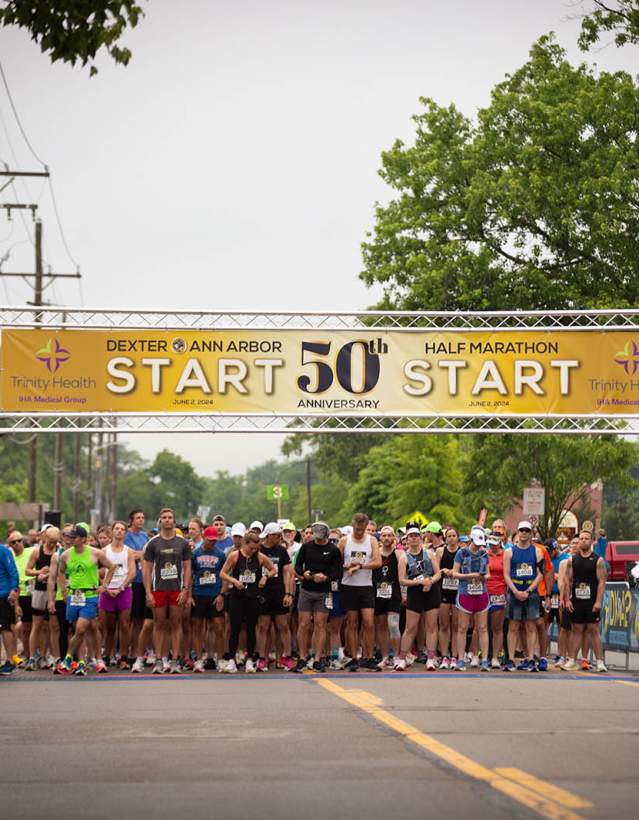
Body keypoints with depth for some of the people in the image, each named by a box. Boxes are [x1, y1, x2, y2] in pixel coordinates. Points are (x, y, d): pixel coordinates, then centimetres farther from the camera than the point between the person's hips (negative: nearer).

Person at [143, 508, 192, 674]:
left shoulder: (183, 543, 5)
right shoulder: (153, 543, 3)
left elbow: (187, 568, 4)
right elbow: (147, 569, 3)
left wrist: (185, 590, -6)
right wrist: (148, 592, -5)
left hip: (177, 590, 0)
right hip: (158, 589, 0)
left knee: (176, 625, 2)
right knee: (159, 625, 3)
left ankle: (174, 660, 6)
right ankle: (159, 660, 7)